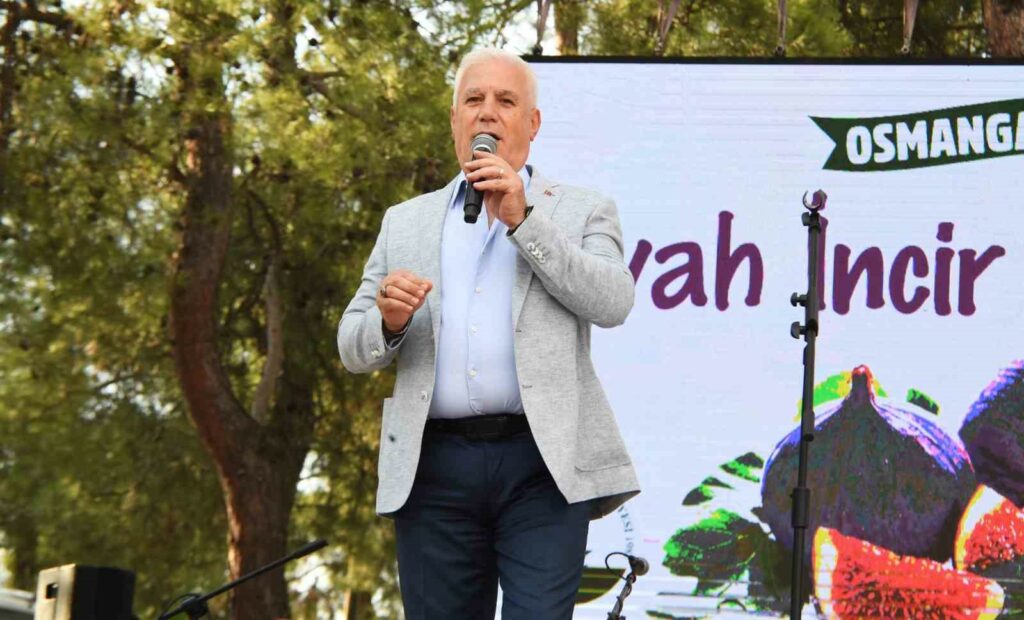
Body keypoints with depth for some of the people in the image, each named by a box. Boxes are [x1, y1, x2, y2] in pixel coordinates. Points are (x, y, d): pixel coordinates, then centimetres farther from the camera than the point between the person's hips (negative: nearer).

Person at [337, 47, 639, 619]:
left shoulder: (581, 212, 12)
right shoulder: (406, 222, 18)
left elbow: (613, 303, -6)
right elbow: (353, 348, 15)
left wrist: (523, 219, -11)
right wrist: (389, 321, -9)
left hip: (544, 464, -3)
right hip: (434, 467, 3)